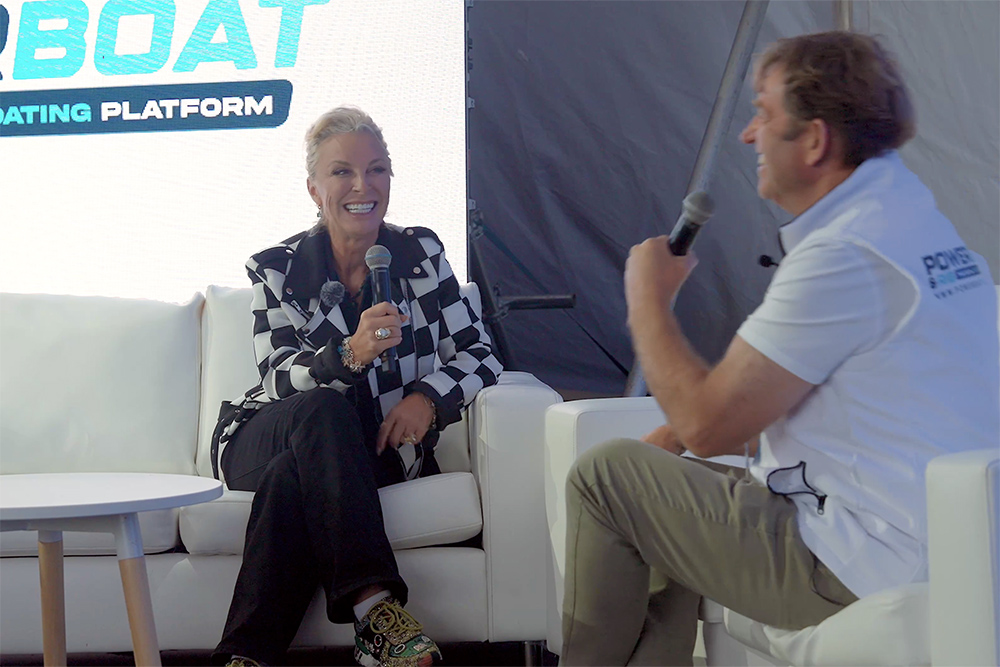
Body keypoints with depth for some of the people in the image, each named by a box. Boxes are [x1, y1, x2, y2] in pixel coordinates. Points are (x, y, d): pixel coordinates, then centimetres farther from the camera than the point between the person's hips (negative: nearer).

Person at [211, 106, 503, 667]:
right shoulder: (277, 269, -2)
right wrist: (351, 354, -35)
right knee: (323, 410, -36)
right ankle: (375, 607, -47)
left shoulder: (421, 254, 2)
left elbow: (480, 353, -1)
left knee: (295, 479, -33)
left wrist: (429, 397, -22)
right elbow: (281, 378, -15)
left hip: (377, 450, 1)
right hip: (264, 441, 0)